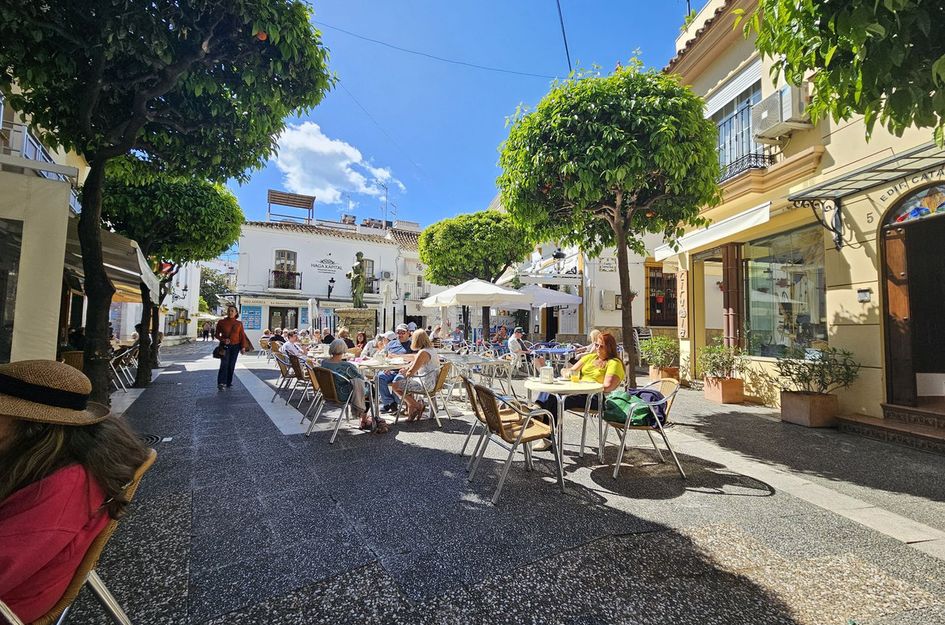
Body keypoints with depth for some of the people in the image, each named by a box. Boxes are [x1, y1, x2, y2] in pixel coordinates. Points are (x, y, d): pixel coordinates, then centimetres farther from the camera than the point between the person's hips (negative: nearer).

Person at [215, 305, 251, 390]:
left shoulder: (239, 323, 4)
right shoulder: (221, 322, 1)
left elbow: (242, 335, 5)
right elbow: (217, 334, 6)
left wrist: (243, 347, -2)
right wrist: (223, 340, -14)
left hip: (235, 346, 2)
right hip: (225, 346, -2)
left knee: (232, 365, 6)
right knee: (224, 364, -14)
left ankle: (229, 383, 17)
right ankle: (221, 383, -15)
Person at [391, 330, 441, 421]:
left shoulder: (423, 353, -21)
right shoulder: (431, 349, 10)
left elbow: (411, 372, -21)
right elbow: (415, 362, 23)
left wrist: (406, 373, 0)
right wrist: (406, 368, 10)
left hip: (425, 384, -10)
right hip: (432, 382, 10)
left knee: (395, 386, -4)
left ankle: (418, 406, 5)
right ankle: (411, 410, 22)